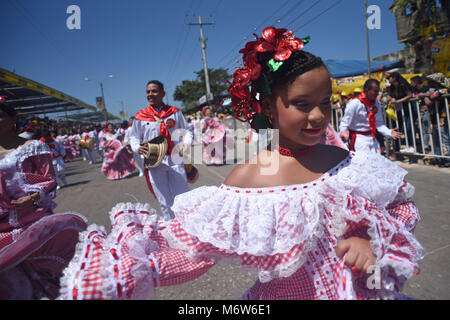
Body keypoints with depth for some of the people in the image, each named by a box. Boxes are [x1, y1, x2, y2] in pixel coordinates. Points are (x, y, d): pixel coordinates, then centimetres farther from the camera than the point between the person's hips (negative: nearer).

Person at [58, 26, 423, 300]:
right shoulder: (245, 178, -20)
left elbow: (398, 209, 4)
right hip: (284, 294, -3)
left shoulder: (345, 161, -10)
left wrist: (369, 241, -14)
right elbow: (190, 247, -17)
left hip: (360, 289, 3)